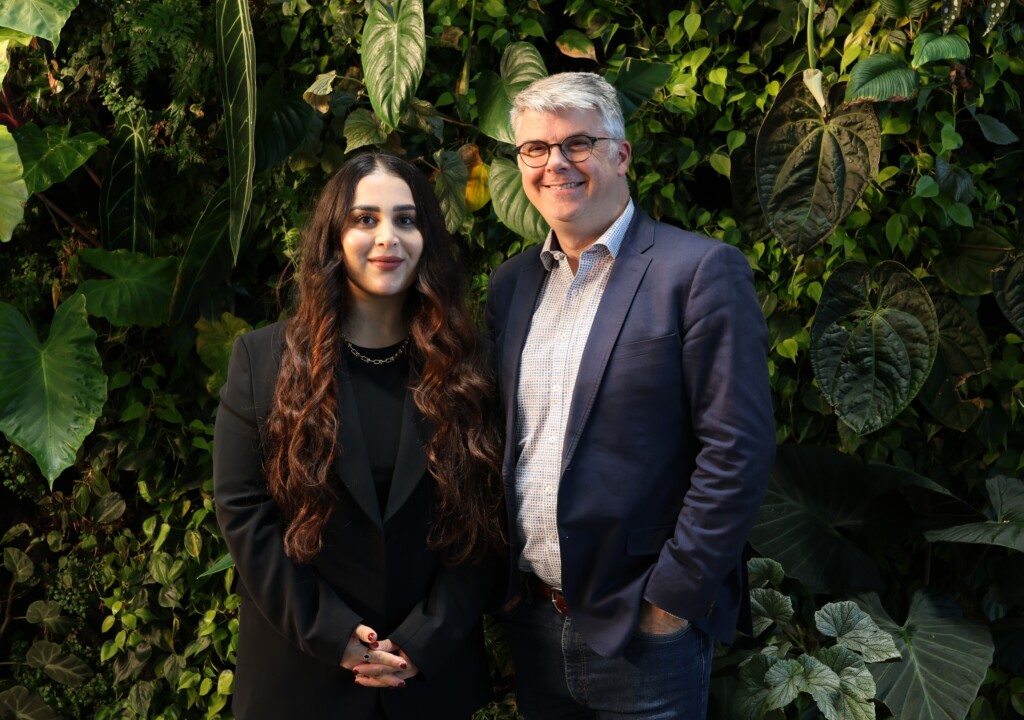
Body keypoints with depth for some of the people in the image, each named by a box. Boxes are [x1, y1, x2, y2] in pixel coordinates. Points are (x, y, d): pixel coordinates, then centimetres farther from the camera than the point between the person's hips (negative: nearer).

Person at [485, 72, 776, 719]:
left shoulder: (700, 271, -11)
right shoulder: (511, 284, 8)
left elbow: (737, 452, -15)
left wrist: (671, 598, -15)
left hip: (645, 631, -5)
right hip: (533, 623, 6)